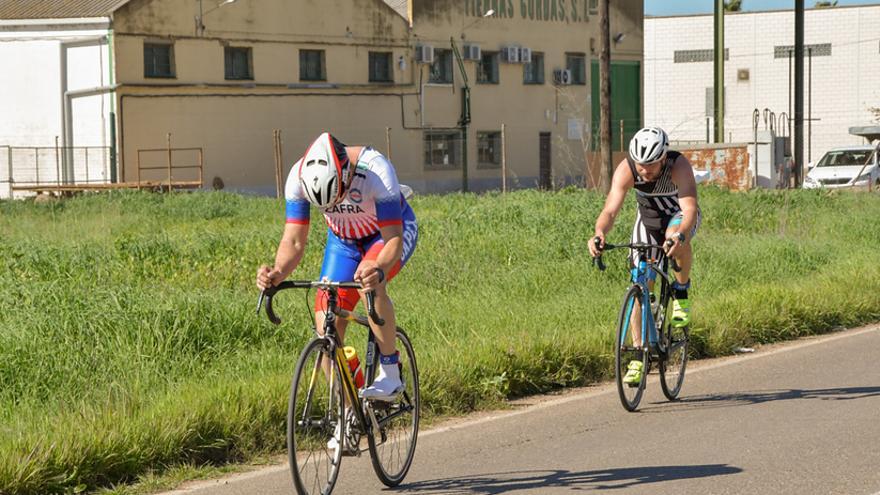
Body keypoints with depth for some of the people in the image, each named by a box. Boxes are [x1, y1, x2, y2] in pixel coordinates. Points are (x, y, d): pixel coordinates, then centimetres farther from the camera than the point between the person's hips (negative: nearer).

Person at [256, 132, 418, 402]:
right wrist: (278, 272, -44)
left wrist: (379, 269, -60)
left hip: (392, 228, -4)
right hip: (344, 239, 4)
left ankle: (390, 373, -20)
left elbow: (394, 240, -39)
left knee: (370, 283, -37)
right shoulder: (299, 177, -29)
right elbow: (294, 241, -24)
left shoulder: (376, 170, -39)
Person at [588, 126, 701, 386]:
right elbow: (610, 209, -38)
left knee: (676, 237, -38)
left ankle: (682, 289, -10)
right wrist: (599, 233, -60)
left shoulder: (679, 166, -36)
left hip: (680, 216, -3)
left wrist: (680, 235, -67)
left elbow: (690, 209, -47)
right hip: (648, 219, 3)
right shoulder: (625, 170, -30)